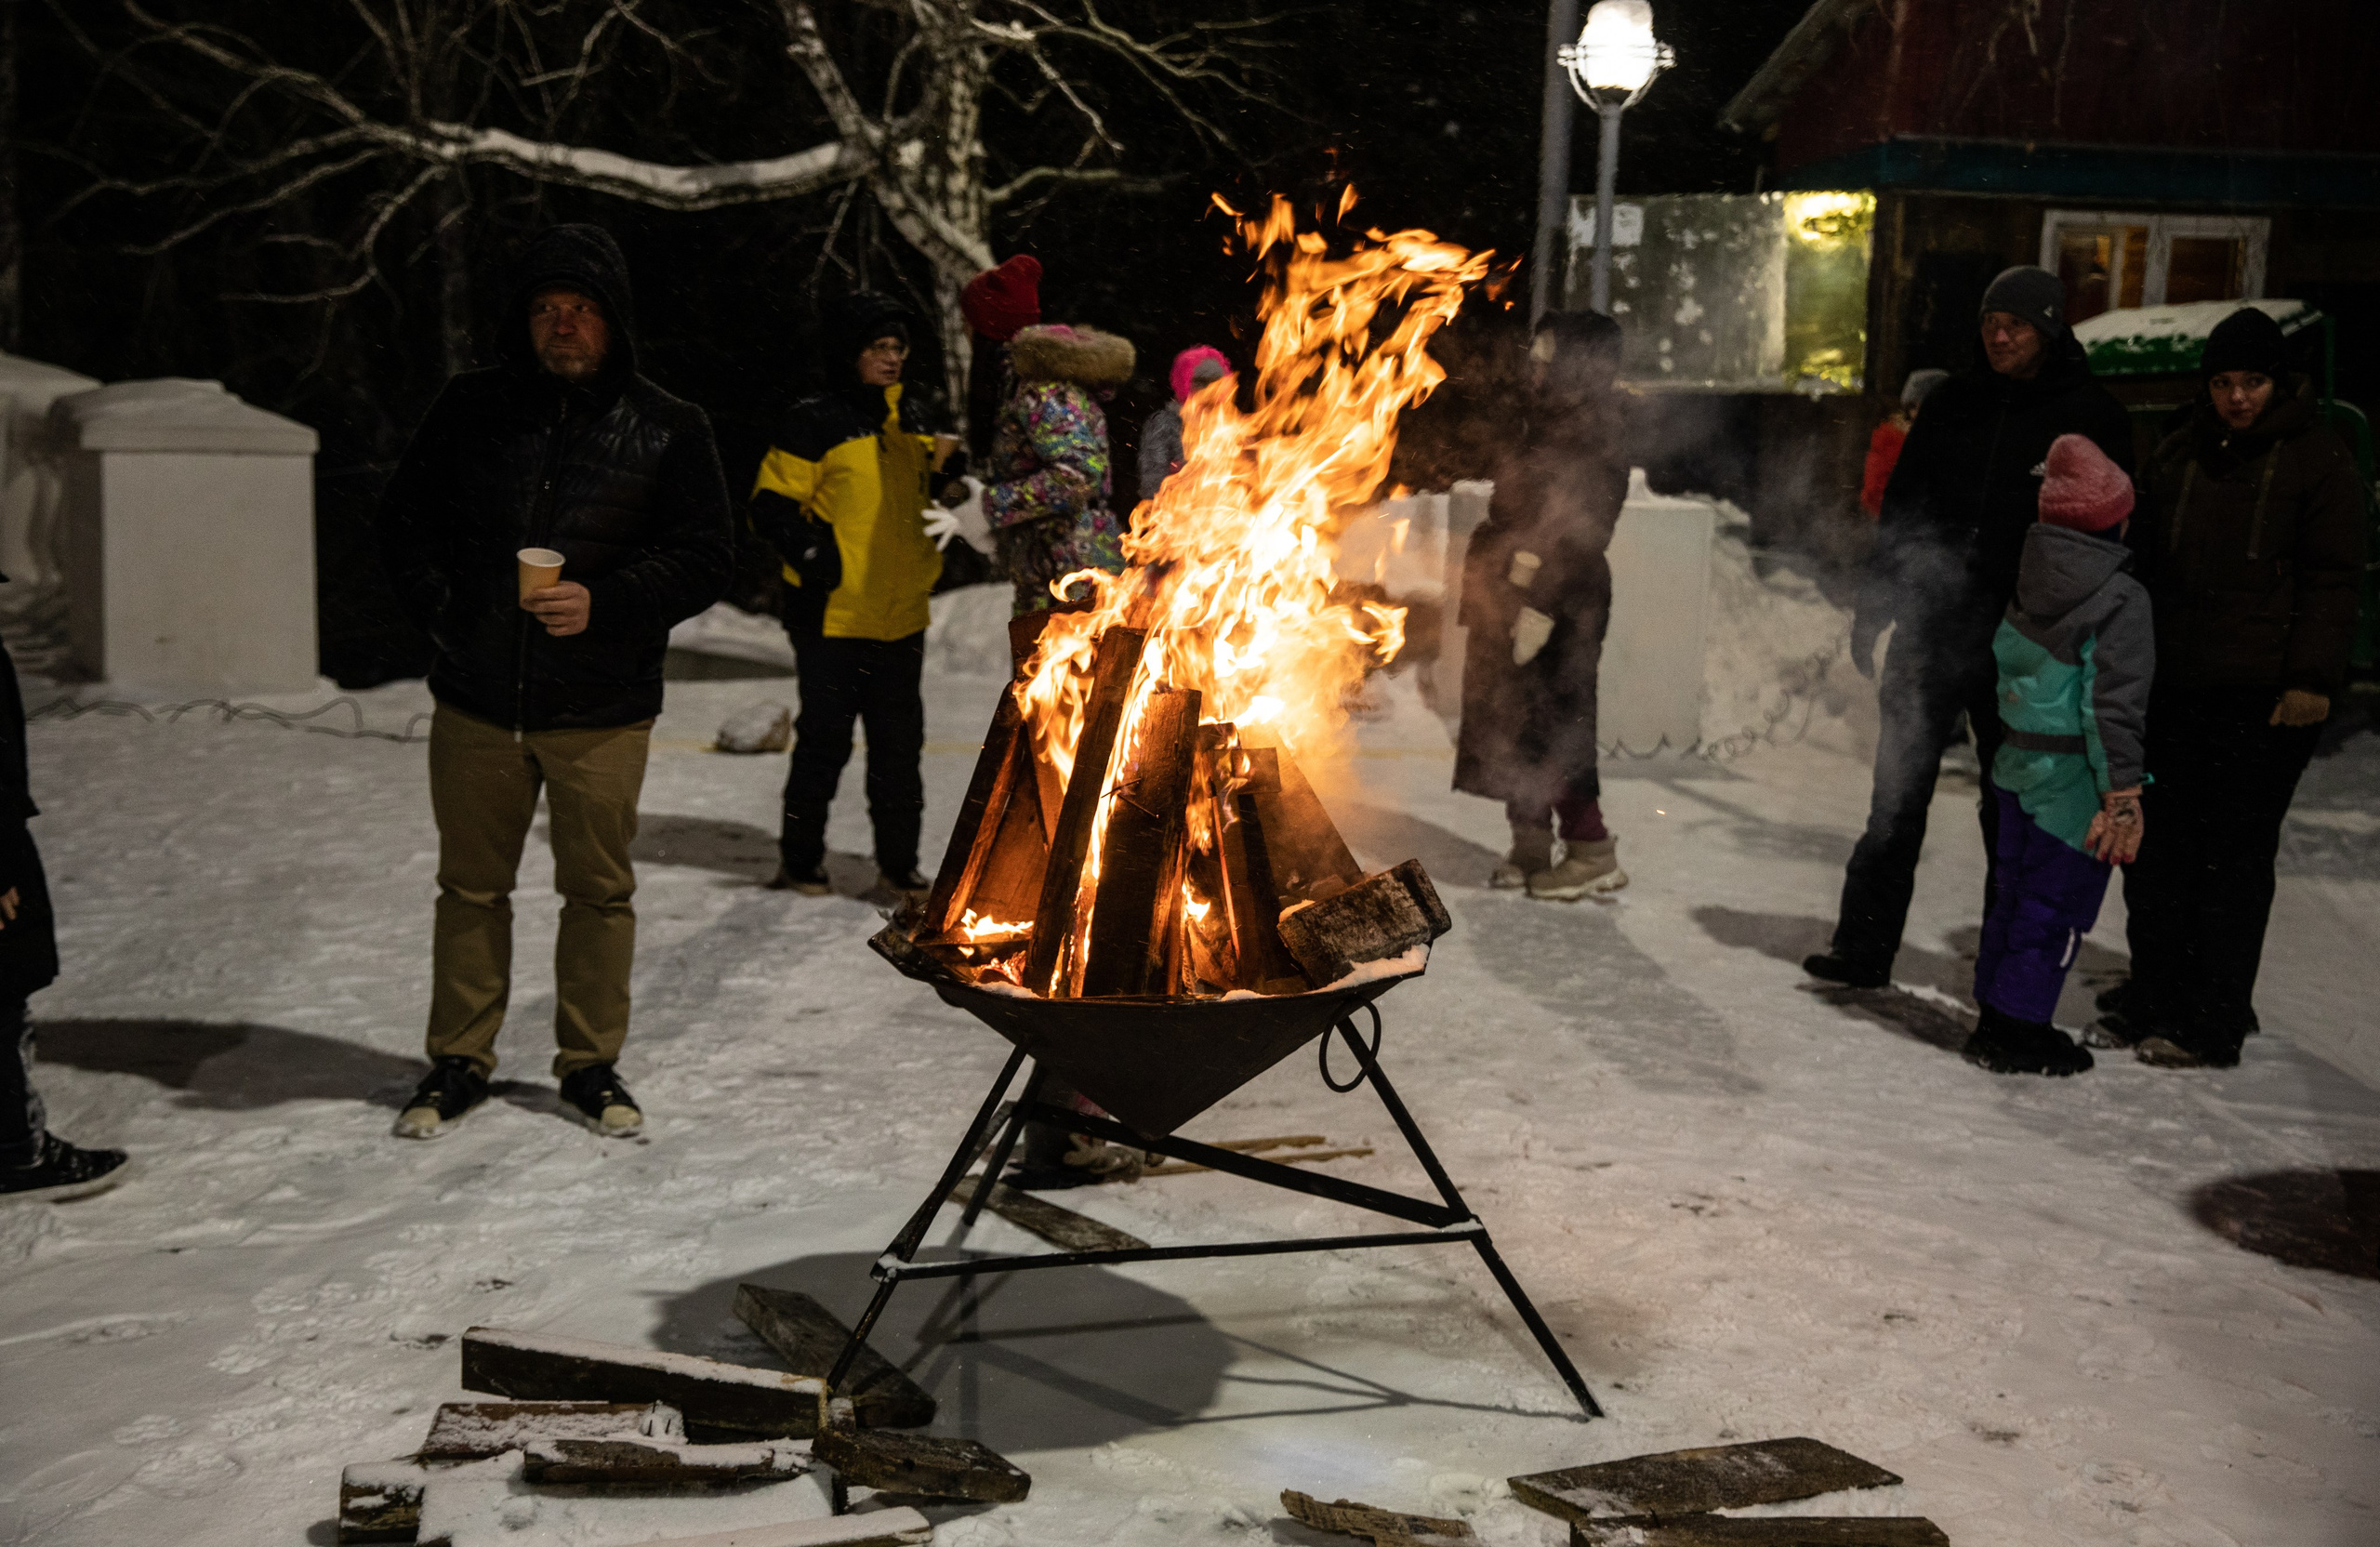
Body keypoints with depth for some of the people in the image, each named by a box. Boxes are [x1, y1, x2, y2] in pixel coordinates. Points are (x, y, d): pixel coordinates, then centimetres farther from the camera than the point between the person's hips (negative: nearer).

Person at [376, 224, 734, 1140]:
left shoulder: (668, 431, -1)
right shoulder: (469, 410, 5)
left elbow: (705, 556, -3)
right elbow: (404, 518, 15)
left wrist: (604, 602, -16)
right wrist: (437, 608, 1)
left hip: (602, 711, -2)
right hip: (477, 702, 2)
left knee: (599, 890, 7)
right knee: (471, 886, 11)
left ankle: (591, 1063, 23)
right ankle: (459, 1062, 26)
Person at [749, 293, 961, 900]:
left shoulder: (915, 419, 12)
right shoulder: (816, 422, -8)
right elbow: (772, 503, -9)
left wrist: (933, 555, 12)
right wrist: (815, 554, -18)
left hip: (902, 615, 6)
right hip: (833, 616, -6)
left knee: (899, 744, 9)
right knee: (824, 740, 1)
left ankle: (898, 864, 19)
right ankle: (801, 861, 16)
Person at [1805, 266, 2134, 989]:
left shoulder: (2091, 416, -1)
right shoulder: (1954, 401, 8)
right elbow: (1901, 508, 12)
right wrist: (1873, 606, 6)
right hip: (1932, 627, 3)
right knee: (1898, 792, 3)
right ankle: (1864, 945, 9)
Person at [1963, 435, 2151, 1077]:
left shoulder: (2029, 585, 4)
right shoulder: (2121, 598, -16)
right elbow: (2114, 704, -20)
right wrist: (2122, 797, -17)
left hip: (2018, 763, 7)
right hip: (2073, 778, -7)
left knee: (2016, 891, 18)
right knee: (2056, 904, 3)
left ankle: (1996, 1012, 27)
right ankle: (2017, 1030, 8)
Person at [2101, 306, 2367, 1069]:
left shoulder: (2318, 459, -1)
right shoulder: (2180, 455, 14)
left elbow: (2332, 581, -4)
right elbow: (2146, 562, 20)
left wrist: (2311, 678, -12)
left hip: (2265, 694, -5)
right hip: (2176, 683, 6)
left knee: (2234, 853, -4)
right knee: (2157, 843, 8)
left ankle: (2212, 1022, 2)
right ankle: (2154, 997, 21)